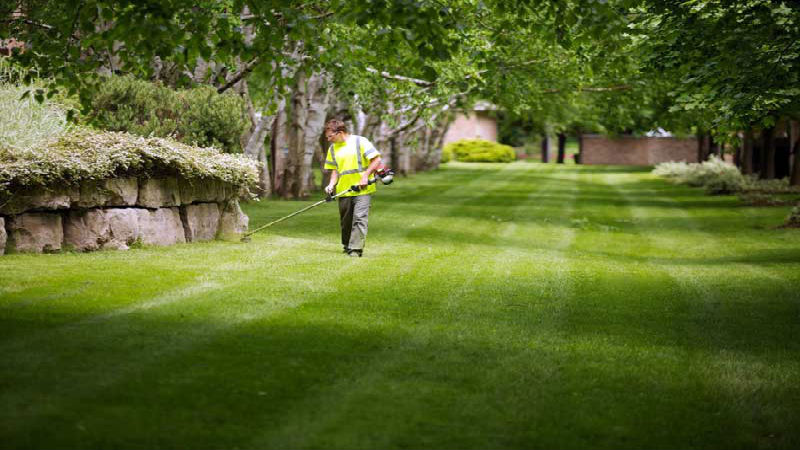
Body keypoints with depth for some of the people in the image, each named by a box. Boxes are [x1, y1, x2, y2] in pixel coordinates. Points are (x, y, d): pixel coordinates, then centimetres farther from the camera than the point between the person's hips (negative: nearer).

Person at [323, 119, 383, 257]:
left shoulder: (360, 142, -6)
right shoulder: (332, 149, 11)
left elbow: (377, 160, -7)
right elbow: (335, 169, 15)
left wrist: (365, 176, -15)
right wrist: (332, 184, -3)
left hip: (363, 189, -5)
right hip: (344, 190, 5)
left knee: (359, 219, -13)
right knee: (345, 221, 10)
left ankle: (356, 249, -13)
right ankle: (347, 247, 27)